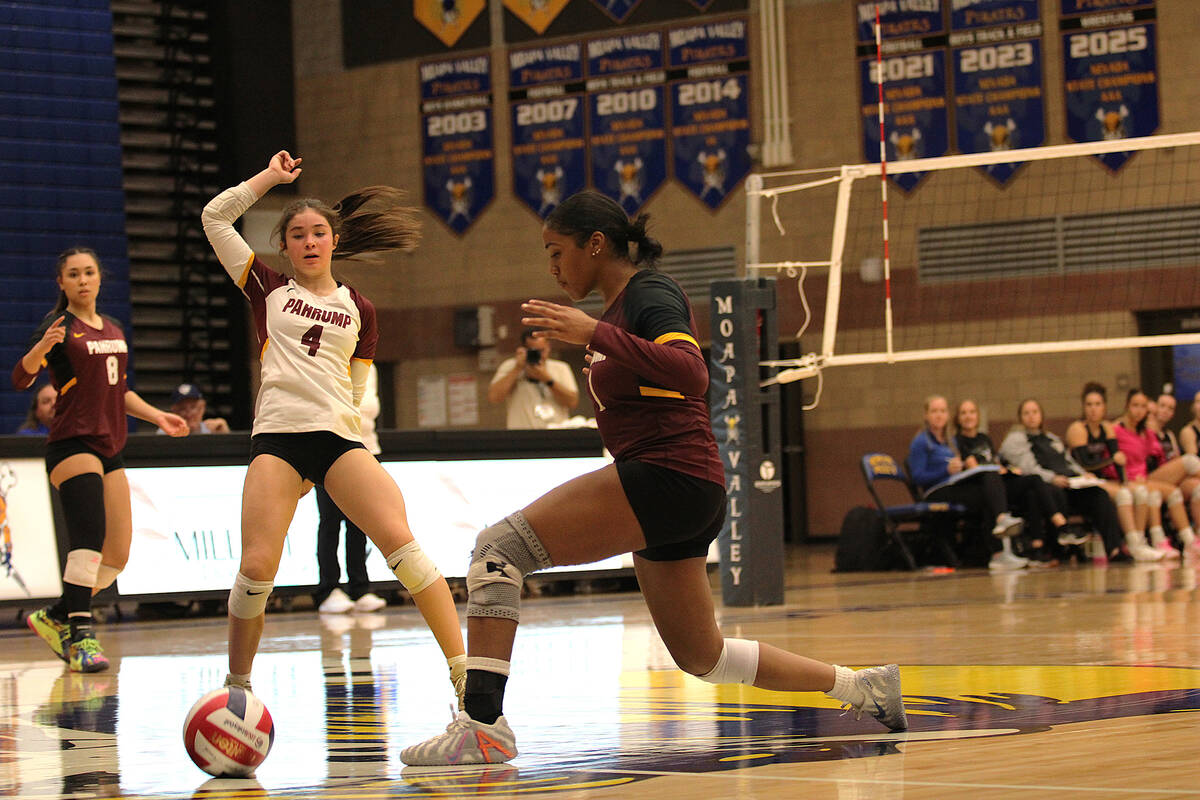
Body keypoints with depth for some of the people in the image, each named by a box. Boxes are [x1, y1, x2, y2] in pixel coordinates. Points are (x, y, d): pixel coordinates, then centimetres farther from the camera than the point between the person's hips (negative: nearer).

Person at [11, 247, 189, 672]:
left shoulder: (114, 330, 18)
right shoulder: (60, 326, -4)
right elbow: (21, 378, -18)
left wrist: (156, 415, 19)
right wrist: (41, 349, -36)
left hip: (110, 447, 8)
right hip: (72, 443, -8)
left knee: (117, 556, 5)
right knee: (89, 535, -24)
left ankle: (54, 618, 20)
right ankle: (81, 636, -26)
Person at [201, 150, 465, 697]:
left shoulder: (358, 310, 17)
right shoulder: (268, 291, 14)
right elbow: (215, 218, 12)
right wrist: (271, 176, 16)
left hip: (340, 437, 1)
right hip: (276, 436, -1)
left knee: (400, 541, -17)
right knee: (257, 567, -14)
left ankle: (463, 671, -17)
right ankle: (237, 685, 7)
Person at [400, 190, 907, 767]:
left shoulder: (650, 293, -7)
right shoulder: (621, 304, 21)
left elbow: (692, 374, -27)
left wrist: (594, 335, -29)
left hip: (668, 476, -11)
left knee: (499, 546, -18)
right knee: (703, 659, 21)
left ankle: (482, 723, -26)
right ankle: (862, 686, 29)